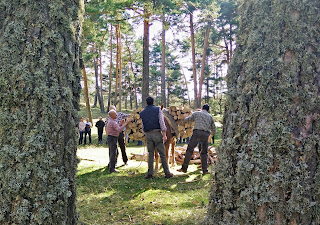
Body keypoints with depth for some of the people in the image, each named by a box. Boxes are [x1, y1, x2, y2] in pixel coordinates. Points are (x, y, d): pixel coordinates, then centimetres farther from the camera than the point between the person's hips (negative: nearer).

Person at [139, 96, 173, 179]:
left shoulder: (142, 113, 11)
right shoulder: (158, 109, 2)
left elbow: (143, 126, 12)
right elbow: (161, 122, -9)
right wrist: (164, 134, -12)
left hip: (148, 134, 3)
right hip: (157, 133, -2)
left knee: (150, 154, 8)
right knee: (162, 154, 1)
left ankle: (150, 173, 2)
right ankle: (167, 173, 2)